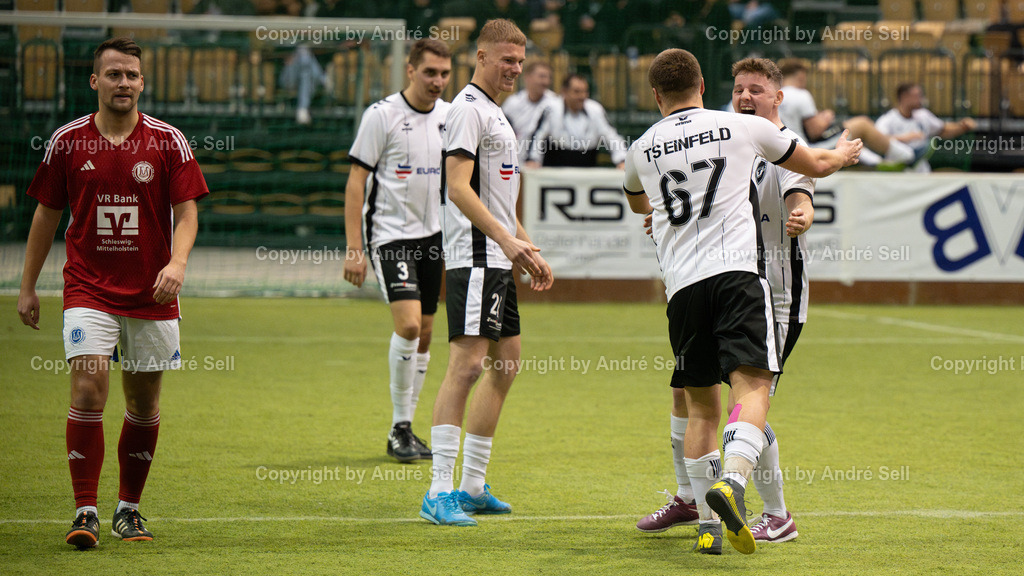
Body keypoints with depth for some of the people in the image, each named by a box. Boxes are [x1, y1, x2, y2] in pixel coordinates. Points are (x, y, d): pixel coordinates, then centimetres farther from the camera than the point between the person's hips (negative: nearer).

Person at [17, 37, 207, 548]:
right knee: (88, 387, -16)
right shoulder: (67, 141, 1)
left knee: (144, 403, 8)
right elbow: (47, 213, 10)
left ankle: (129, 508, 23)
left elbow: (186, 210, -3)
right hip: (89, 289, -1)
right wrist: (28, 286, 10)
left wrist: (177, 261, -23)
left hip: (151, 294, 1)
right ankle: (85, 512, -12)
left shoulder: (167, 141, -2)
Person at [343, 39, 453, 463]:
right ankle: (400, 427, -5)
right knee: (408, 325, -18)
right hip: (389, 234, -6)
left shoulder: (450, 116, 7)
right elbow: (356, 182, -8)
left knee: (424, 334, 7)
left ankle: (404, 430, 19)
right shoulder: (382, 115, -9)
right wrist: (354, 248, -13)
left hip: (432, 235, 6)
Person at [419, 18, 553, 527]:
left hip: (498, 261, 11)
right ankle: (439, 492, -18)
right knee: (468, 362, -15)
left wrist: (529, 252, 25)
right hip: (473, 258, -11)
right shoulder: (468, 109, -10)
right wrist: (506, 239, -26)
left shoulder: (496, 114, 21)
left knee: (506, 364, 12)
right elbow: (458, 186, -20)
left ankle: (472, 487, 17)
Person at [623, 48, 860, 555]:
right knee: (752, 385, -13)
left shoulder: (642, 149, 16)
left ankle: (707, 523, 9)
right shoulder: (741, 128, 9)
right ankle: (731, 482, -38)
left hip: (682, 284, 3)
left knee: (700, 407, 12)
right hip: (737, 271, -3)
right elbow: (817, 165, 24)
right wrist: (843, 152, 47)